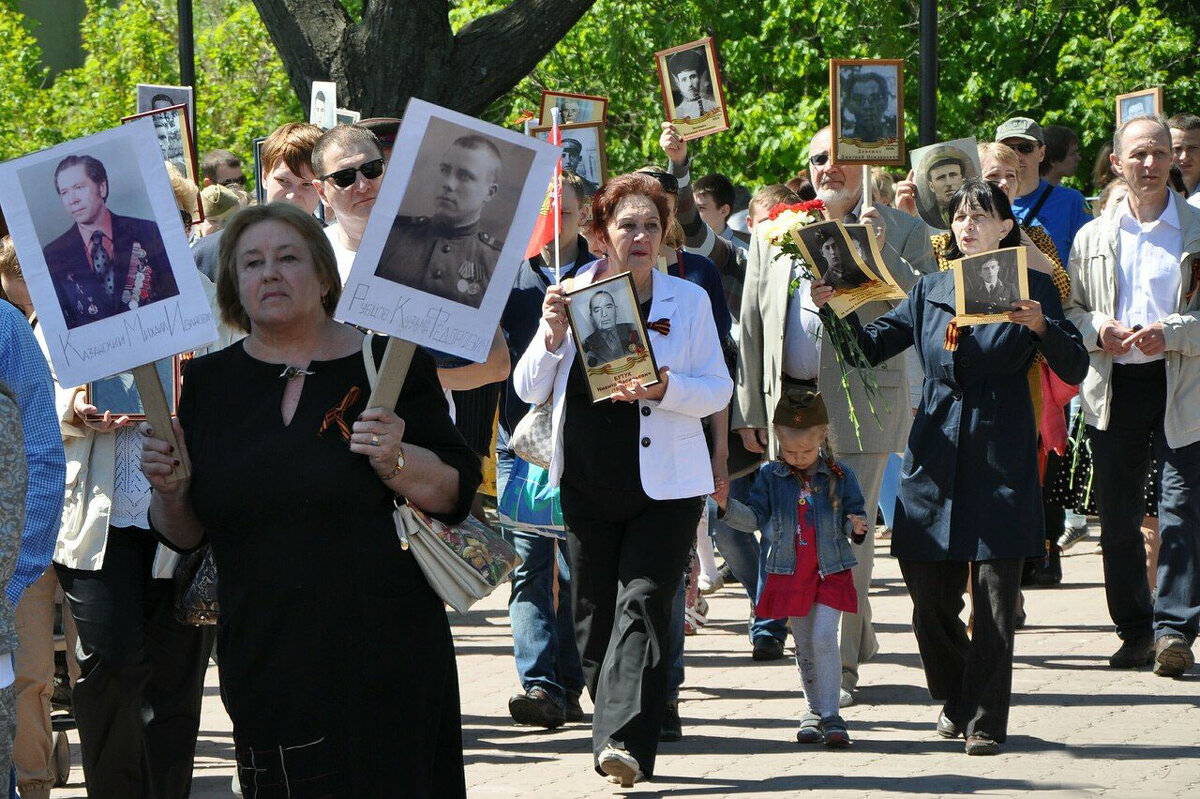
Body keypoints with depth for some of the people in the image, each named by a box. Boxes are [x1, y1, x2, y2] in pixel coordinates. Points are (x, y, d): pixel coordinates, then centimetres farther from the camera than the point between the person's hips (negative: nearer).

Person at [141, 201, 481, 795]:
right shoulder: (211, 381, 8)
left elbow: (455, 495, -2)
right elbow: (184, 534, 11)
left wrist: (397, 461, -19)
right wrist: (170, 490, -9)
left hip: (381, 654, -2)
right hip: (263, 654, 2)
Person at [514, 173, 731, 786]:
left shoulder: (688, 300, 4)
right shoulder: (570, 296, 6)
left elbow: (719, 390, 1)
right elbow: (529, 391, 5)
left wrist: (665, 389, -18)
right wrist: (551, 337, -13)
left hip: (663, 483, -2)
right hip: (587, 481, 2)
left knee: (643, 601, -14)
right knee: (595, 612, 6)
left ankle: (624, 739, -22)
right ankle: (614, 725, 19)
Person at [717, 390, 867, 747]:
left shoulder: (839, 476, -1)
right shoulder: (770, 476, 2)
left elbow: (855, 517, 4)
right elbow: (754, 517, -2)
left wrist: (856, 527, -19)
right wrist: (727, 506, -19)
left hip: (831, 572, -2)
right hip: (789, 575, 2)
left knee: (824, 638, -13)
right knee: (804, 646, 10)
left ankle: (831, 714, -10)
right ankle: (814, 711, 22)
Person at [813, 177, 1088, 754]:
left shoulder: (1030, 289, 3)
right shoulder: (930, 291, 13)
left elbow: (1073, 368, -4)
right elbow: (871, 347, 16)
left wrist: (1040, 326, -21)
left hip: (1001, 461, -4)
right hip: (937, 456, 4)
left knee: (995, 594, -5)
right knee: (928, 592, 4)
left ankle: (985, 721, 2)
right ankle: (955, 698, 26)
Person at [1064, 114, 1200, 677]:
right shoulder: (1093, 237, 13)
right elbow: (1067, 311, 15)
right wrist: (1097, 330, -6)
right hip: (1113, 388, 4)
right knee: (1117, 516, 6)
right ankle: (1135, 629, 15)